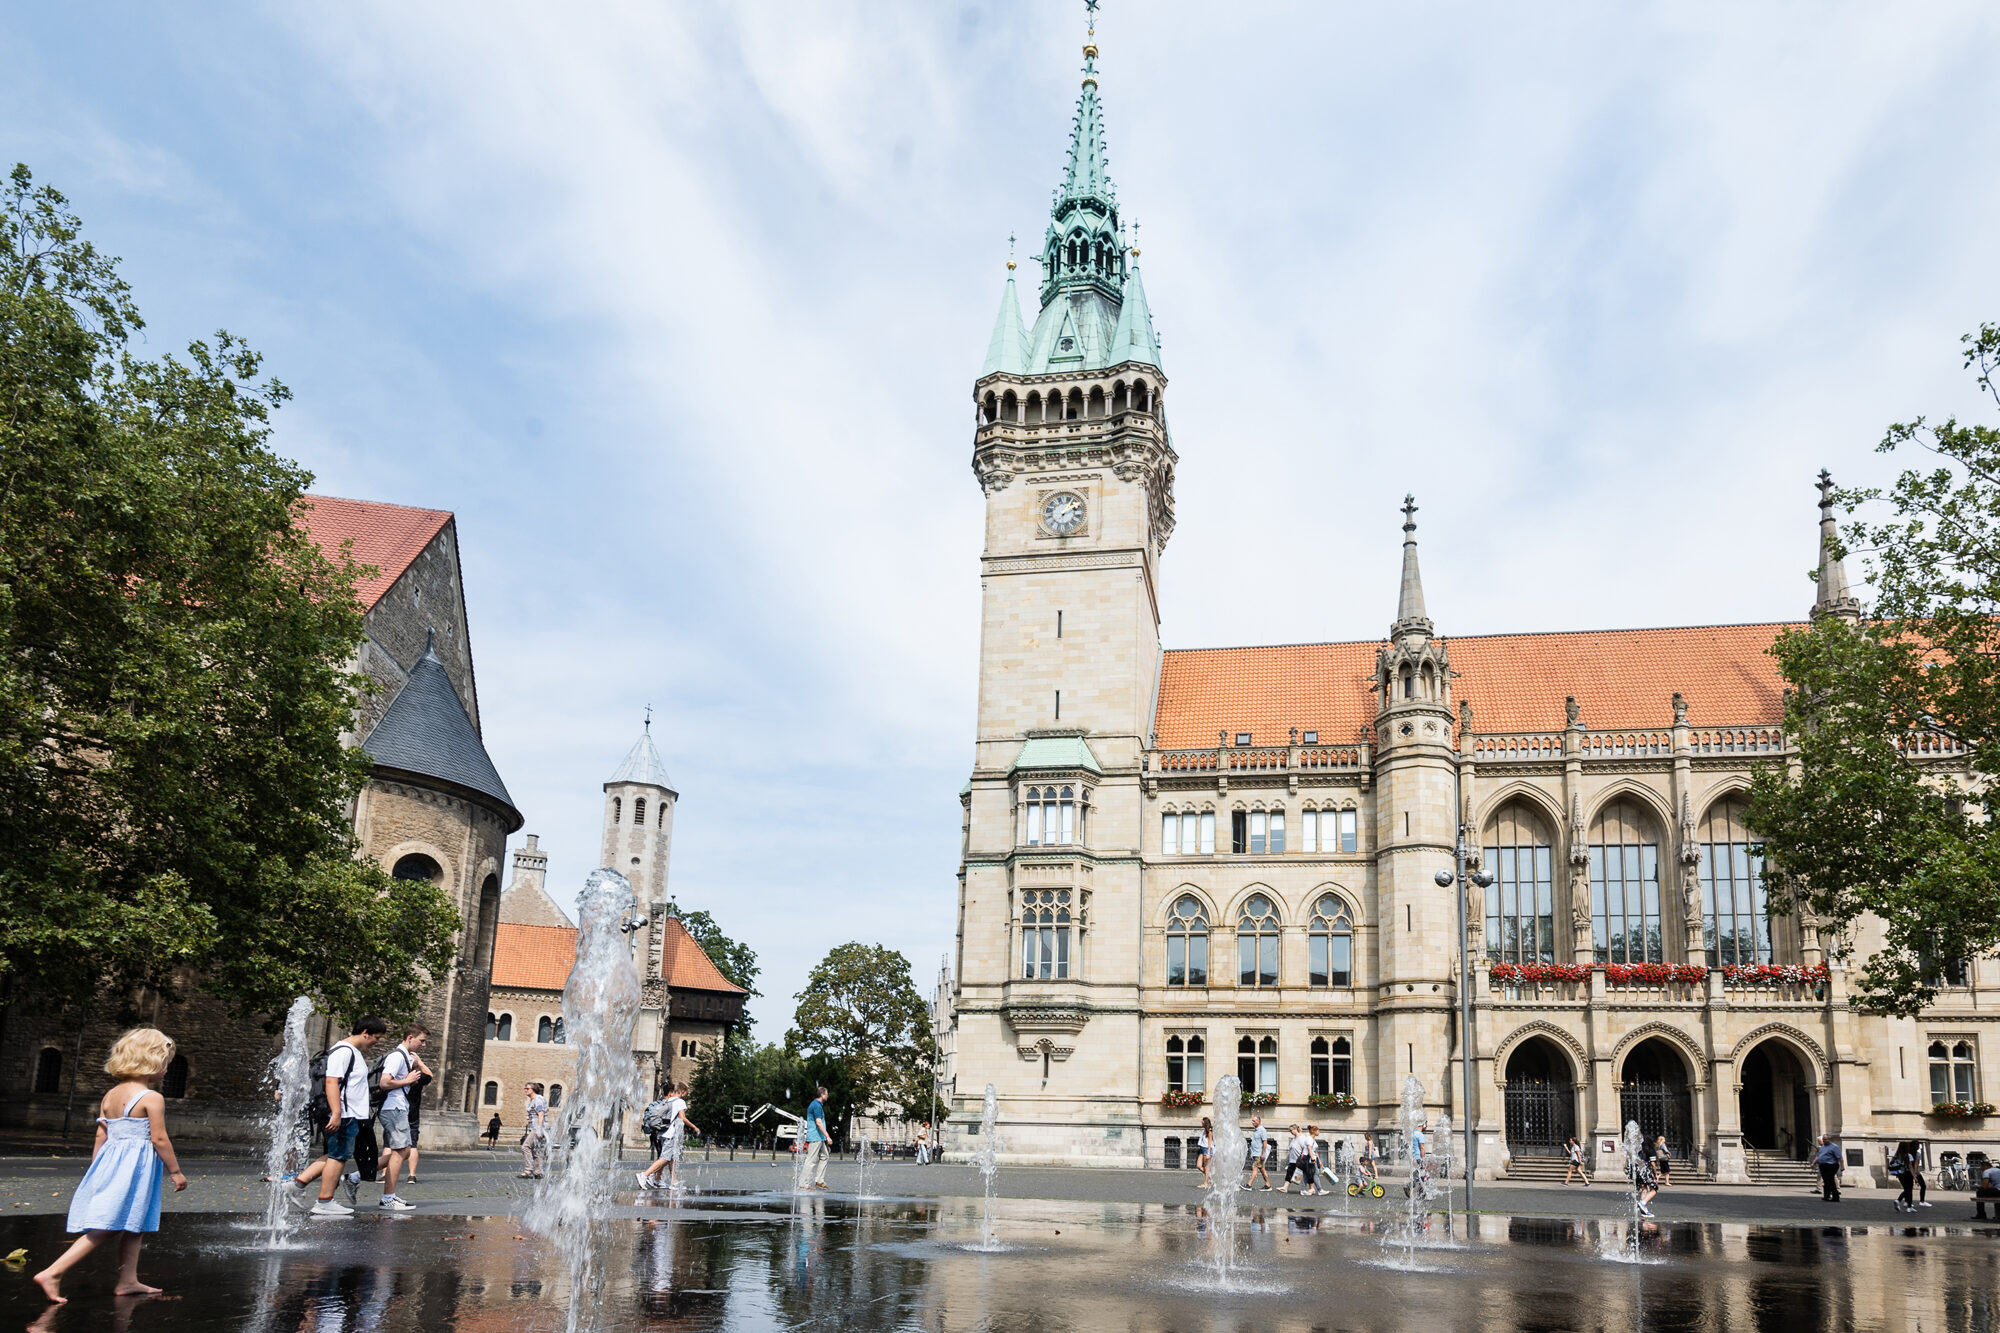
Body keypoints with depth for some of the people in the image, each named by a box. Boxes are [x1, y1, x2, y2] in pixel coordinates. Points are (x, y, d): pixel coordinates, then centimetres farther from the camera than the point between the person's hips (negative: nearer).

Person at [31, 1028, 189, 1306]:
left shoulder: (110, 1095, 10)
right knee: (103, 1229, -5)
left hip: (110, 1162, 8)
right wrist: (175, 1171, -4)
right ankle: (52, 1273, -11)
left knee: (133, 1226, 16)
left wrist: (97, 1169, 18)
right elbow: (159, 1139, -13)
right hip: (136, 1166, -8)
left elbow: (101, 1137, 10)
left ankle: (128, 1281, 20)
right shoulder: (152, 1098, -12)